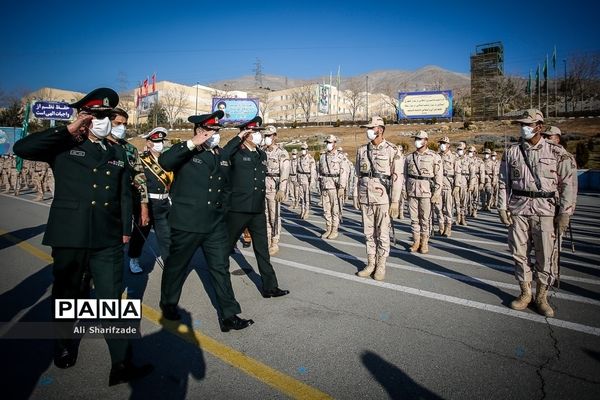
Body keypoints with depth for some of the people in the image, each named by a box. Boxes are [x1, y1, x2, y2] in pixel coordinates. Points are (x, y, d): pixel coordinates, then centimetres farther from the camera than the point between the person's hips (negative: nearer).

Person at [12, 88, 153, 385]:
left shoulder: (118, 153, 11)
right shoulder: (65, 148, 1)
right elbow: (22, 148, -14)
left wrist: (126, 230, 9)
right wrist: (68, 131, -14)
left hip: (108, 241, 2)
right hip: (69, 238, -1)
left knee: (111, 300, 2)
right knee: (67, 296, 17)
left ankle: (122, 365, 8)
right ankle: (64, 347, 43)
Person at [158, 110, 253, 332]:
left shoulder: (222, 156, 11)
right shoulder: (186, 153, -6)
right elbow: (164, 161, -28)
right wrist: (192, 144, -27)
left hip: (216, 225, 5)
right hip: (186, 224, -5)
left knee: (221, 268, 7)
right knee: (177, 266, 13)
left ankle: (229, 316, 15)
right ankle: (168, 303, 38)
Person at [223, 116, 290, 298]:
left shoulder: (262, 155, 12)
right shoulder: (236, 152, -9)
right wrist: (238, 138, -22)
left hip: (258, 211, 6)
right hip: (237, 209, -6)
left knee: (263, 250, 10)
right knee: (226, 247, 11)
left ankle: (270, 286, 17)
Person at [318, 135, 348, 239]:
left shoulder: (340, 157, -5)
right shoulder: (322, 157, 11)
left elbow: (343, 173, -9)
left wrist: (342, 188, -16)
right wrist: (320, 186, 12)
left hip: (335, 186, -5)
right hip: (325, 186, 5)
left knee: (335, 209, 1)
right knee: (326, 209, 8)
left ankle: (334, 230, 9)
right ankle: (328, 229, 17)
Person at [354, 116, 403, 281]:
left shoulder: (392, 151, -7)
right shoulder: (362, 150, 8)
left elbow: (397, 178, -9)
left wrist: (395, 201, -13)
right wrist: (356, 195, 9)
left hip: (383, 198, -4)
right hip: (365, 198, 5)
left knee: (382, 234, 3)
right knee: (369, 233, 10)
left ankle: (381, 266, 16)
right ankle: (370, 264, 21)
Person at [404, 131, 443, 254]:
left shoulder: (434, 156, -2)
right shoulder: (409, 157, 10)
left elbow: (439, 176, -4)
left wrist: (437, 193, -11)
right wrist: (406, 190, 11)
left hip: (427, 190, -4)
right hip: (412, 191, 4)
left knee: (425, 218, 2)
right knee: (414, 217, 6)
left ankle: (424, 243, 11)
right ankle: (416, 241, 16)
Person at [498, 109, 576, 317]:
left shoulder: (557, 153, 0)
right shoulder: (511, 152, 6)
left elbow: (567, 183, 0)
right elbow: (504, 182, 8)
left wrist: (565, 213, -5)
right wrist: (502, 207, 1)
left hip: (546, 210, -2)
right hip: (518, 209, 2)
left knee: (545, 255, 3)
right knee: (519, 253, 7)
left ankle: (542, 297, 18)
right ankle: (525, 293, 22)